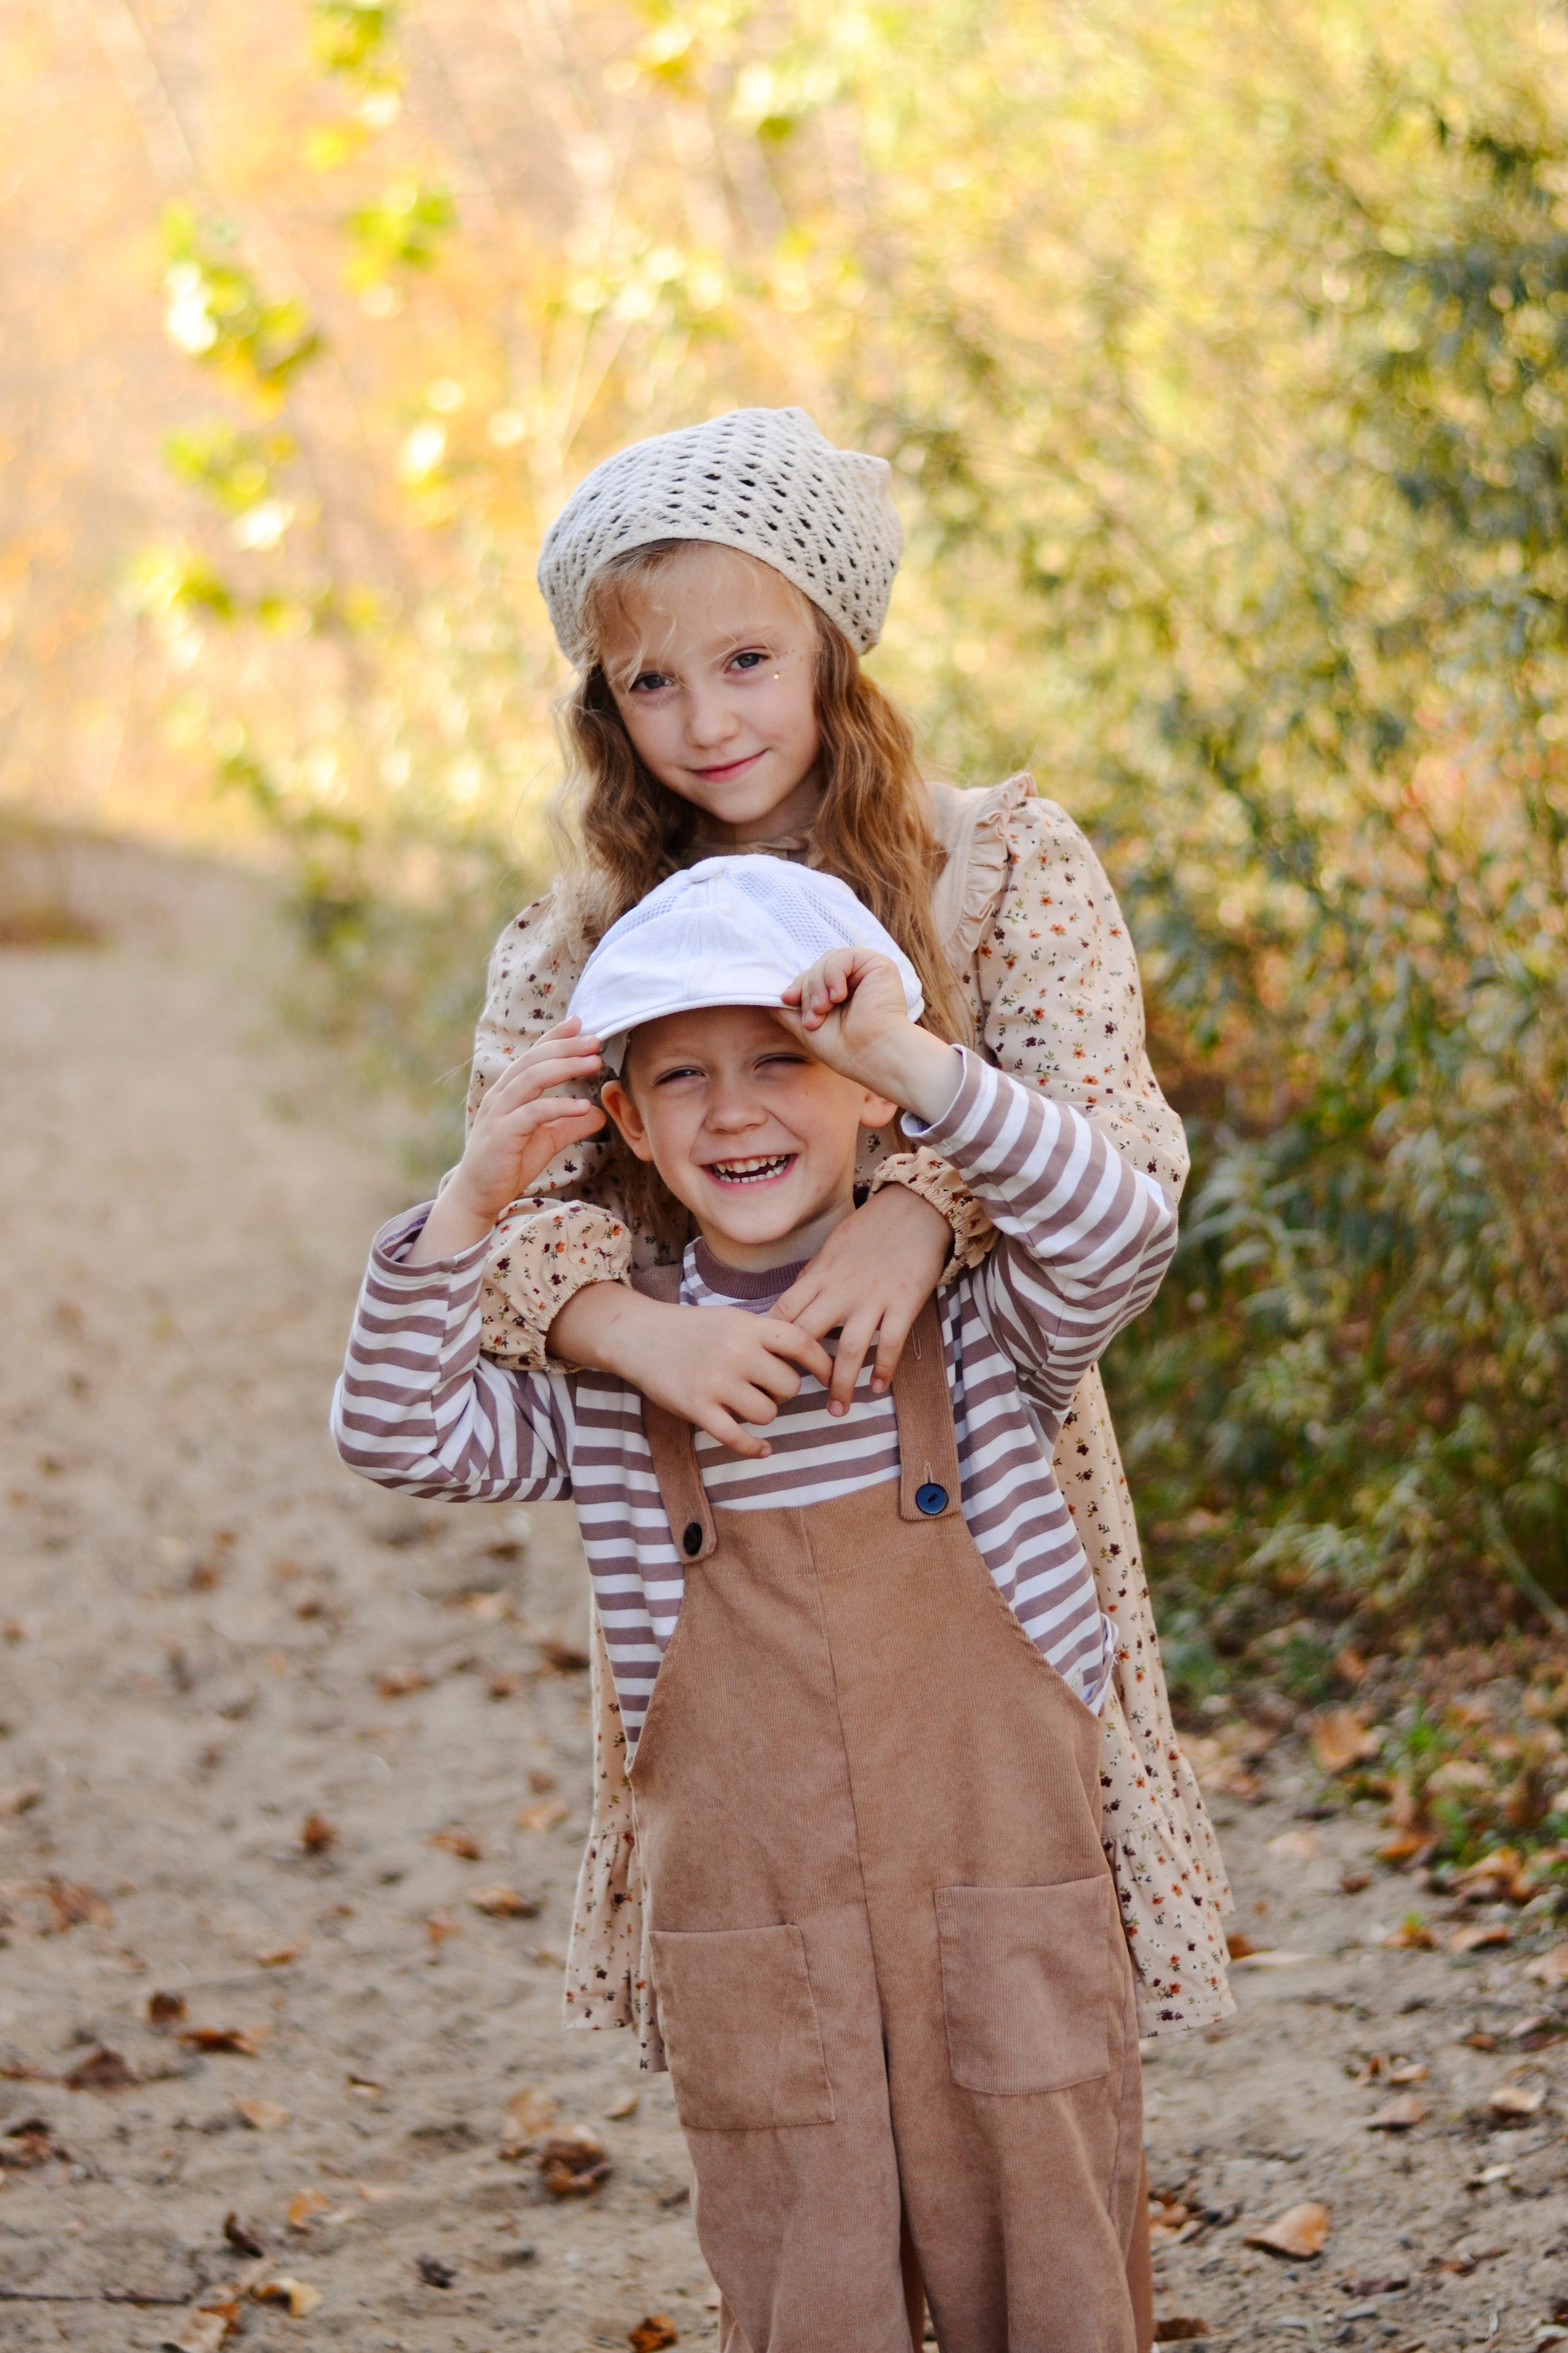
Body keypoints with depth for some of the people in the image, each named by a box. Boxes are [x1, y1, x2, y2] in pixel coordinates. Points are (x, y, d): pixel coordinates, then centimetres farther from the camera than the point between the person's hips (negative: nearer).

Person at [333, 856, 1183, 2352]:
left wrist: (917, 1064, -26)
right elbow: (398, 1435, -3)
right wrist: (470, 1204, -16)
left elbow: (1120, 1239, -18)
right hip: (758, 1972, 1)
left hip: (1007, 1937, -1)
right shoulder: (607, 1385, 4)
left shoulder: (975, 1332, -1)